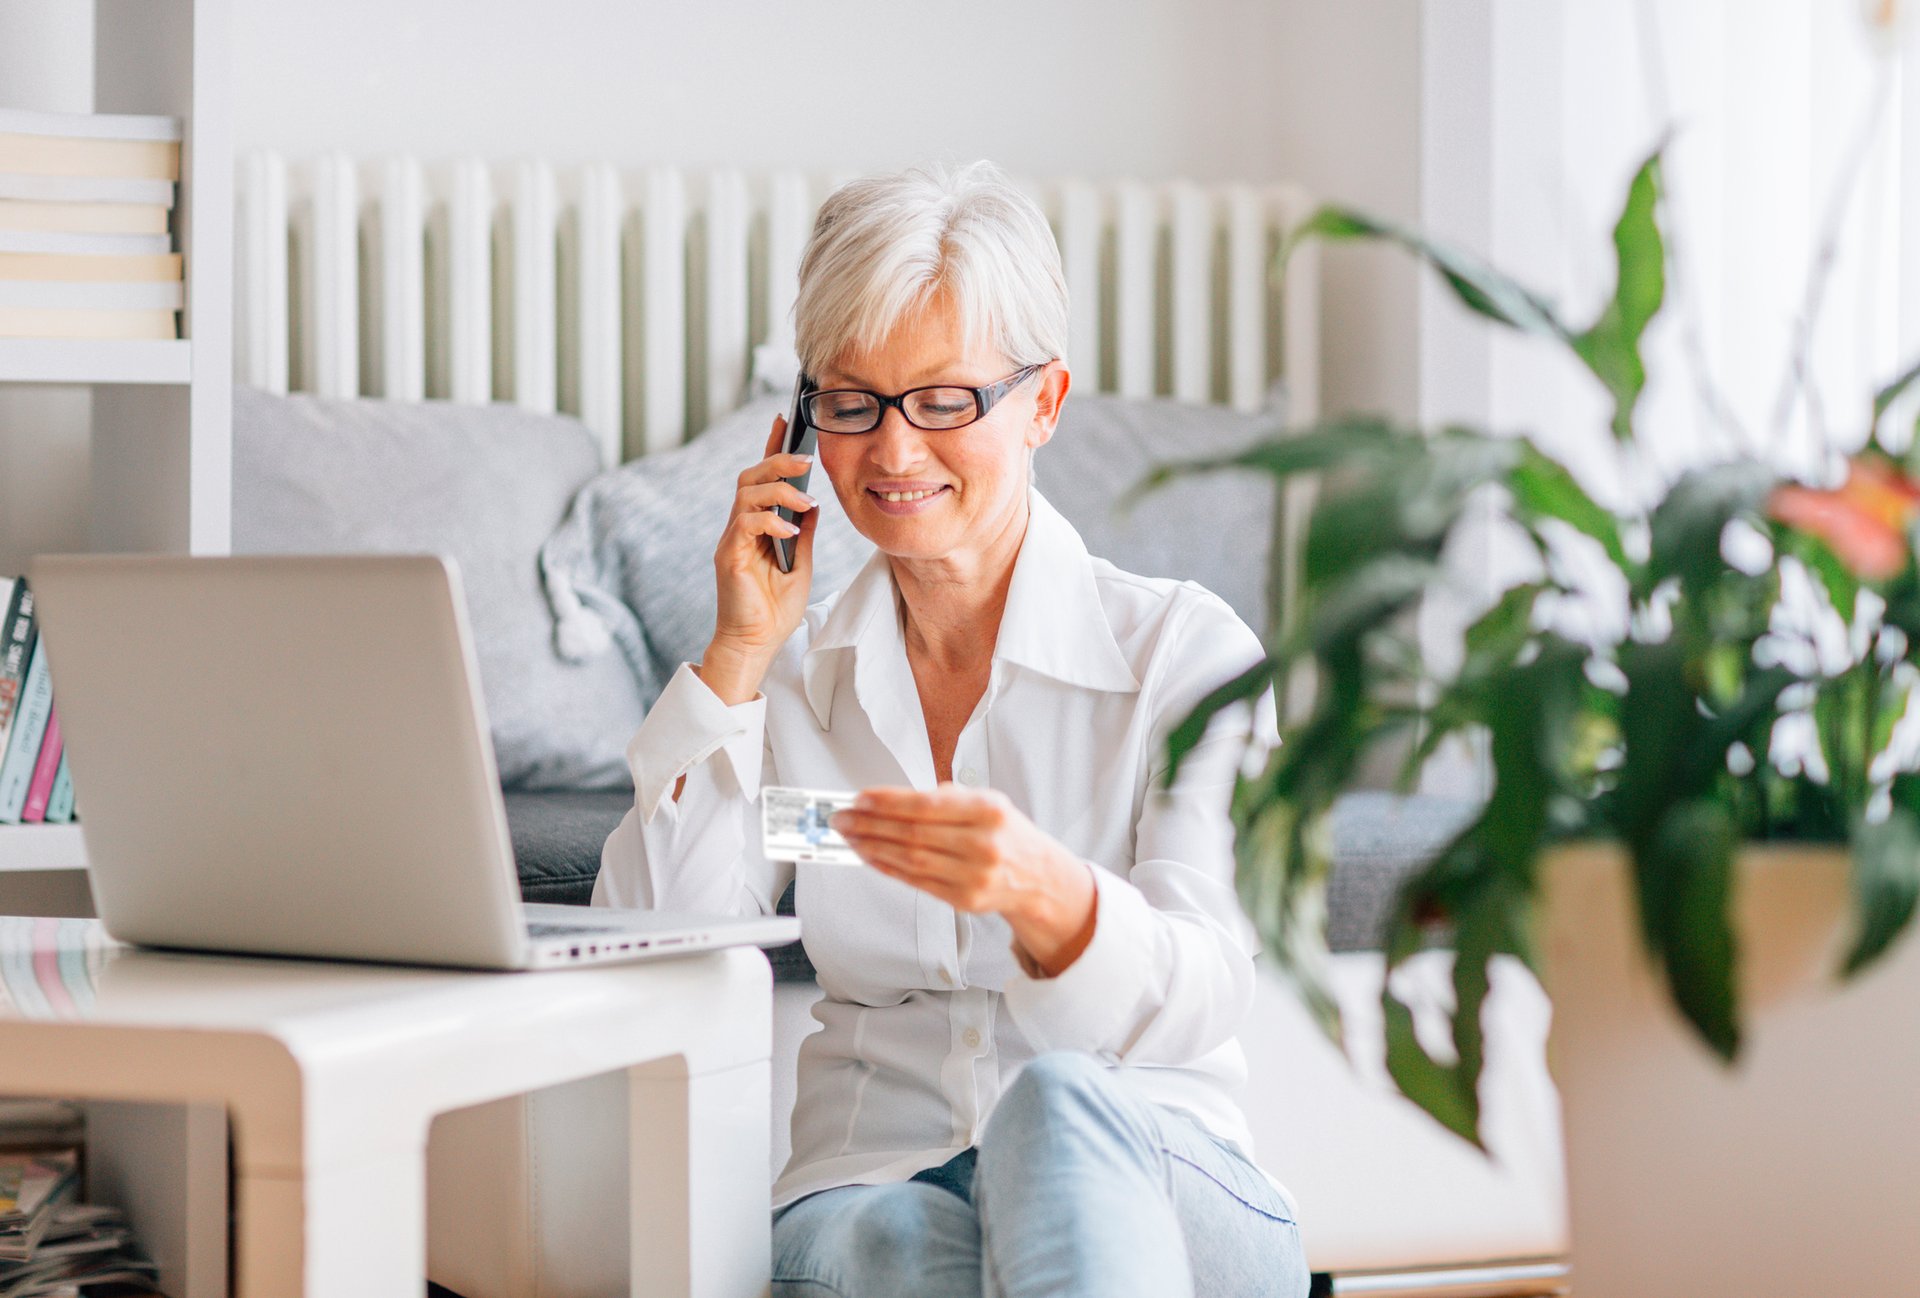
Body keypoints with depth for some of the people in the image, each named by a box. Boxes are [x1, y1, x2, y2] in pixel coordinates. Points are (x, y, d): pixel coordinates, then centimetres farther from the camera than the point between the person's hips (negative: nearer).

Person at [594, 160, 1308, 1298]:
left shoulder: (1187, 652, 3)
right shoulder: (796, 676, 14)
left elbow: (1201, 998, -11)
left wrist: (1044, 896, -34)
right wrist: (739, 657, -1)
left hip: (1161, 1190, 0)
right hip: (874, 1181, 0)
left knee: (1060, 1104, -37)